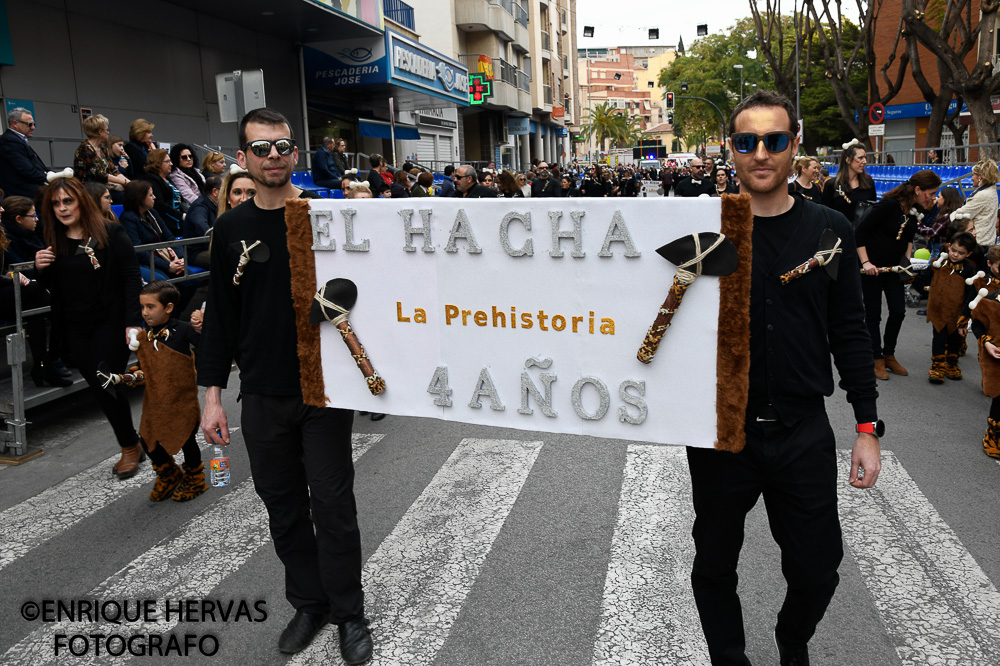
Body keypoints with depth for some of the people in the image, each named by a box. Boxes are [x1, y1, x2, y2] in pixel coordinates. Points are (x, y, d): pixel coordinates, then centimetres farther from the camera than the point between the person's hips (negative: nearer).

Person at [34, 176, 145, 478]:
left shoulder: (111, 233, -8)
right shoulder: (54, 241, 8)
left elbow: (132, 277, -12)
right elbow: (52, 287, 16)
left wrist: (134, 321, -19)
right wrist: (41, 269, -6)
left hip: (109, 323, -6)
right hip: (75, 327, 6)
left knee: (108, 385, -4)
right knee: (99, 388, 9)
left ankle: (130, 448, 15)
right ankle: (131, 445, 23)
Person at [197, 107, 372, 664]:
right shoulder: (232, 228, 6)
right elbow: (221, 315, 8)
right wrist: (213, 394, 6)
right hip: (263, 395, 3)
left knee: (333, 505, 5)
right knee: (283, 504, 13)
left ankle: (349, 613, 24)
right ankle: (308, 603, 33)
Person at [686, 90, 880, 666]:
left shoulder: (829, 230, 1)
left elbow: (850, 333, 4)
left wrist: (868, 426, 2)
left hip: (804, 430, 1)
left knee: (817, 570, 13)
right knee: (715, 568, 14)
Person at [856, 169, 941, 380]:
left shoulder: (915, 211, 2)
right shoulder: (888, 205, -20)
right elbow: (860, 232, -19)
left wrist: (907, 259, 3)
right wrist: (865, 262, -23)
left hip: (894, 267, 7)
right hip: (872, 267, -7)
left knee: (898, 311, 3)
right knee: (873, 314, 1)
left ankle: (889, 355, 19)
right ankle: (877, 359, 13)